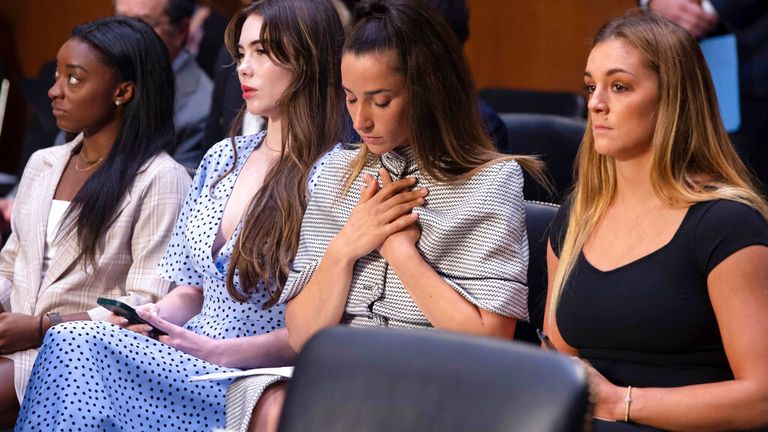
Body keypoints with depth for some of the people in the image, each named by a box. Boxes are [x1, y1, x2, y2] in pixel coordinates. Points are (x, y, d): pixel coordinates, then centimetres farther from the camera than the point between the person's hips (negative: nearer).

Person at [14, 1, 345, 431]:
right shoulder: (222, 158, 16)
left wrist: (219, 351, -19)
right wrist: (152, 317, -1)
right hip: (190, 363, 7)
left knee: (74, 344, -25)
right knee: (72, 341, -23)